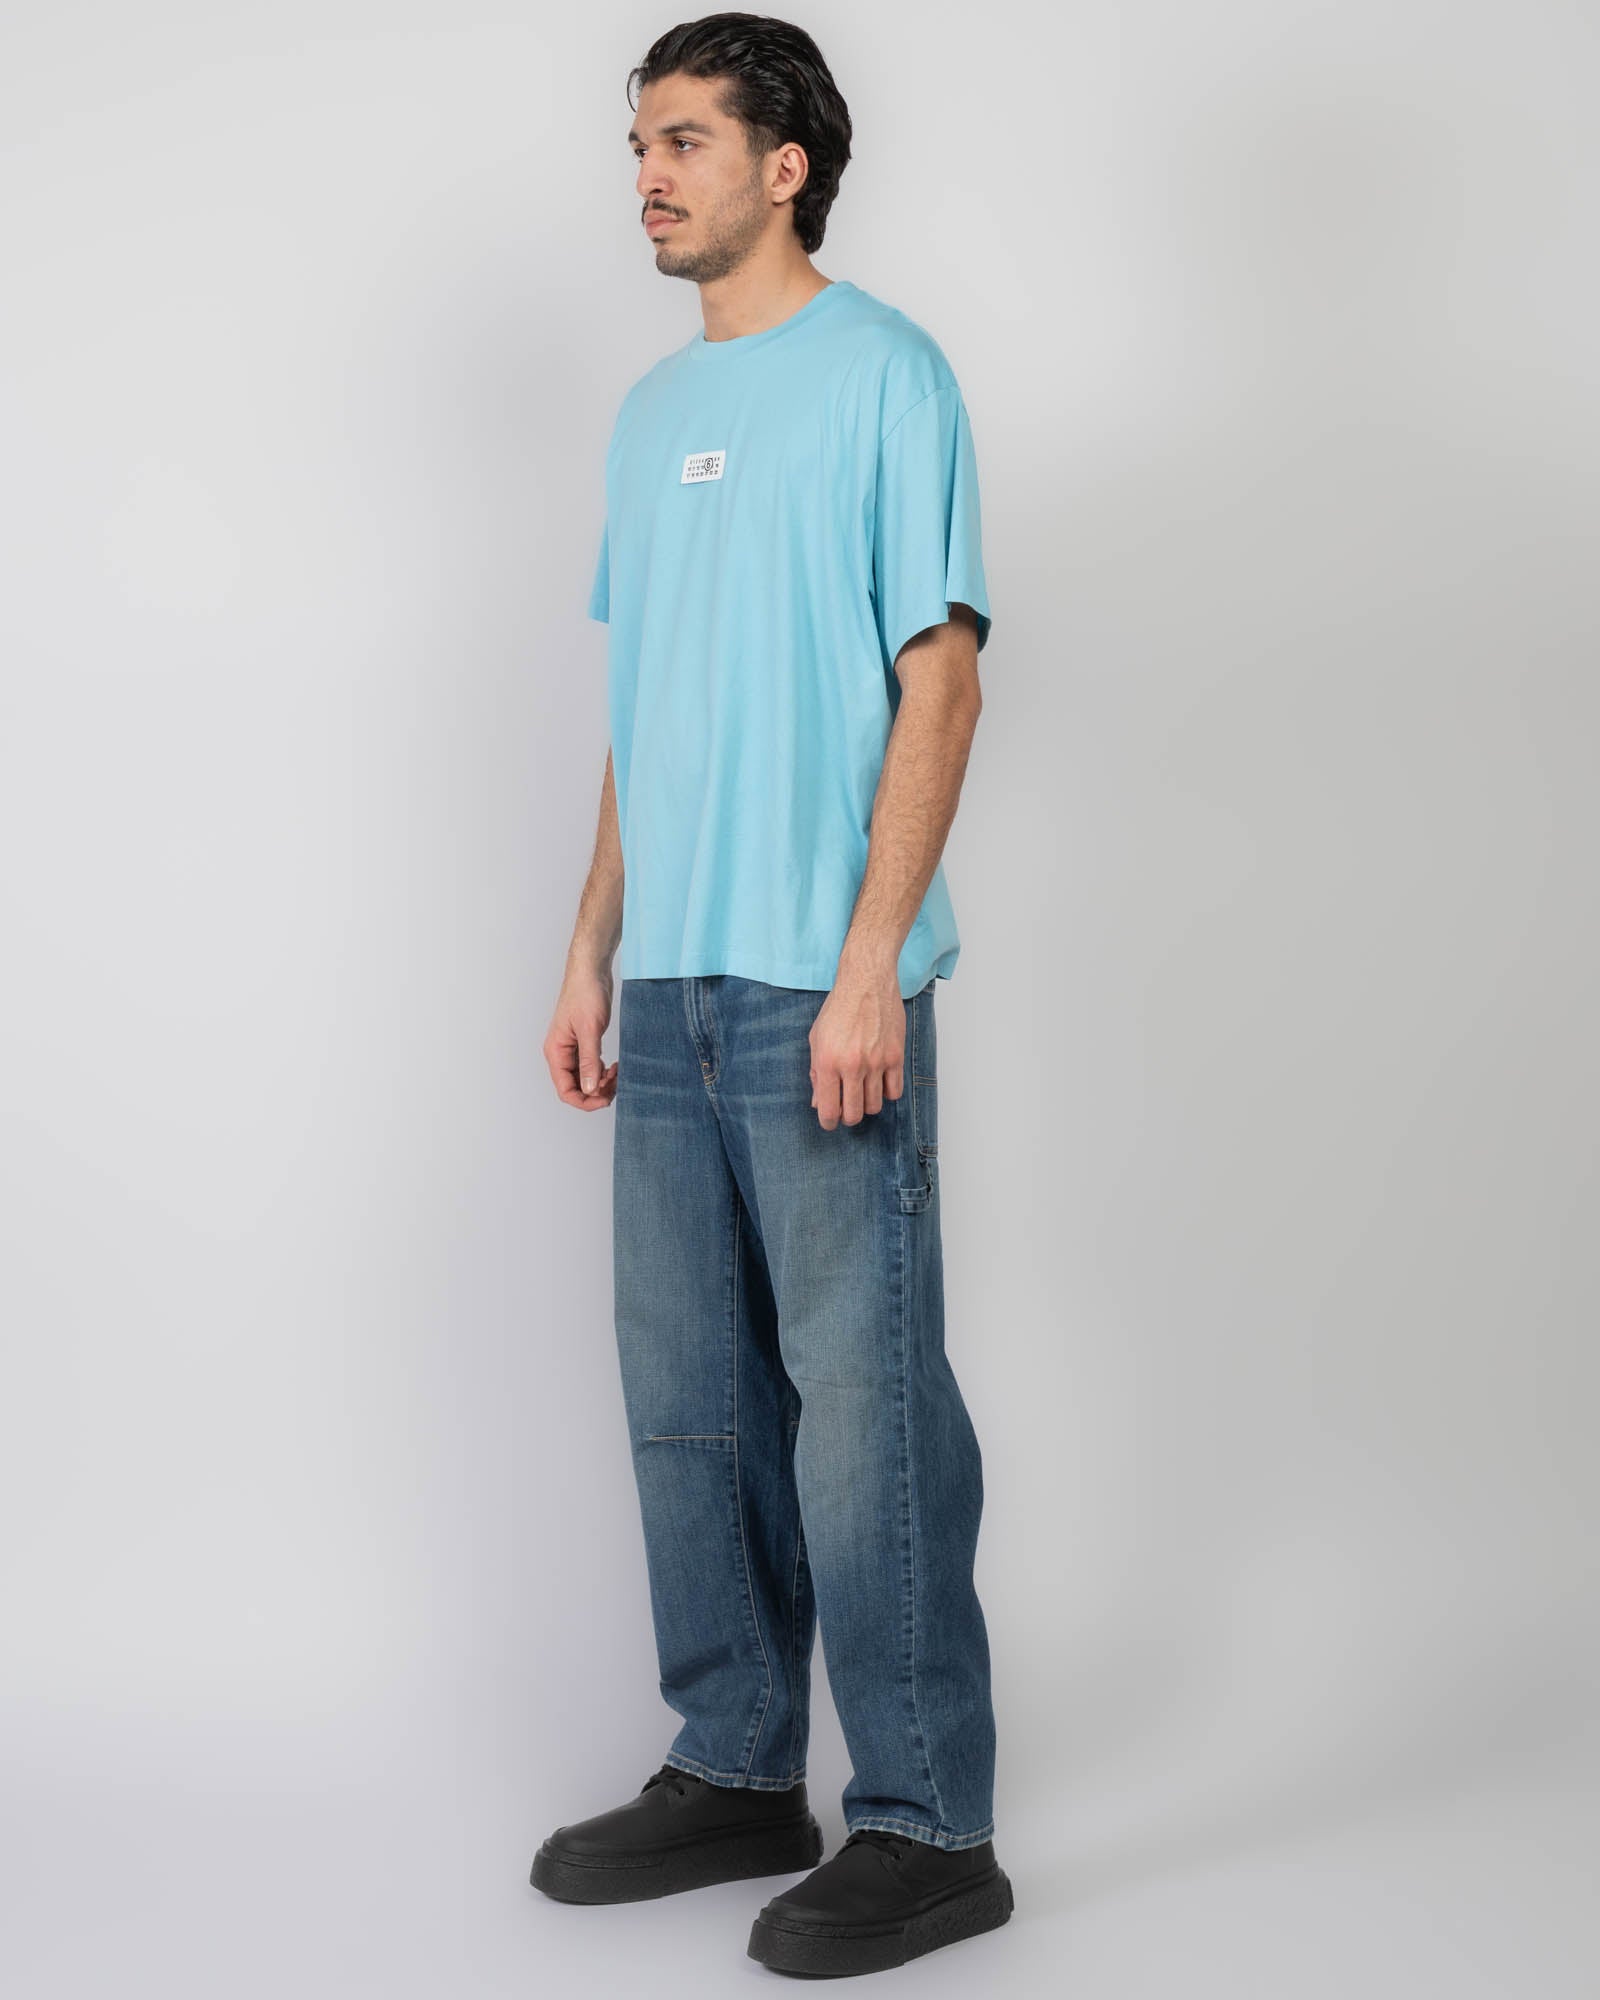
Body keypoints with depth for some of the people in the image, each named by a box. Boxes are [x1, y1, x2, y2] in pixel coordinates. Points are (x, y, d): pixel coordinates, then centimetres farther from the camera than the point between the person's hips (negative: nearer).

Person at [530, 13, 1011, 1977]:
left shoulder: (884, 374, -3)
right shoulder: (653, 411, 18)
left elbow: (939, 677, -10)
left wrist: (870, 964, -17)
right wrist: (593, 951, 15)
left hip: (818, 986, -7)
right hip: (670, 989, 8)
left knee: (864, 1402, -4)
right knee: (689, 1396, 12)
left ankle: (925, 1823, 7)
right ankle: (735, 1771, 24)